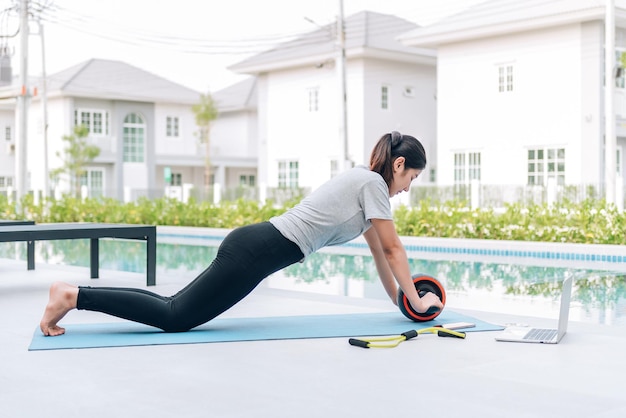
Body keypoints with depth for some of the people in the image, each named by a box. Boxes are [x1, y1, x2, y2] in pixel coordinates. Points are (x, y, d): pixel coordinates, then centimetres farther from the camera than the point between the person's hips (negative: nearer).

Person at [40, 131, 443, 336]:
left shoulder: (363, 181, 22)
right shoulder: (374, 182, -6)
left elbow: (378, 249, 28)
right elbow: (393, 248, -4)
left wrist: (398, 298, 30)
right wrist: (416, 300, 6)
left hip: (253, 243, 9)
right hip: (256, 253, -9)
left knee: (177, 309, 9)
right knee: (176, 317, -8)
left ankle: (76, 293, 8)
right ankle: (75, 296, -9)